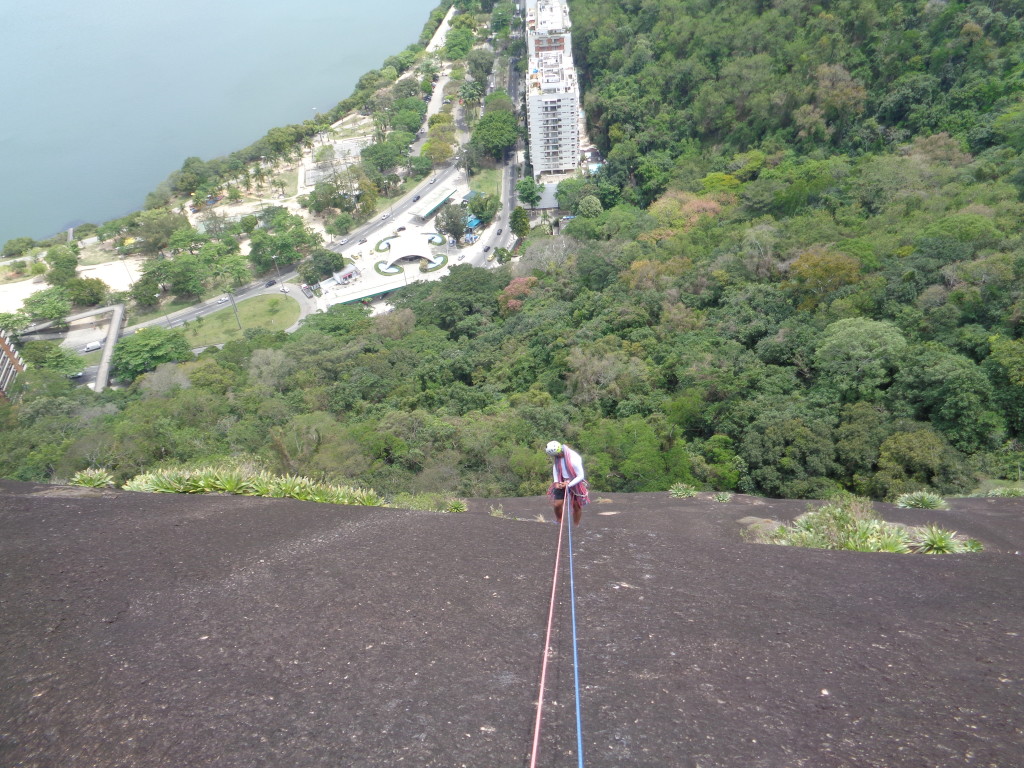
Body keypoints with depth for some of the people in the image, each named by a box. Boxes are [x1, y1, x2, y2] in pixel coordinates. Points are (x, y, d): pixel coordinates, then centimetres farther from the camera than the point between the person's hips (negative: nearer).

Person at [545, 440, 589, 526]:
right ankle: (559, 524, 19)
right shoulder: (556, 457, -15)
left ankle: (576, 526, 23)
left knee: (577, 506, 6)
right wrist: (556, 482, -7)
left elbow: (581, 476, -23)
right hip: (562, 482, 4)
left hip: (575, 483, -4)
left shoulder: (574, 459, -31)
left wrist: (568, 484, -29)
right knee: (557, 504, -4)